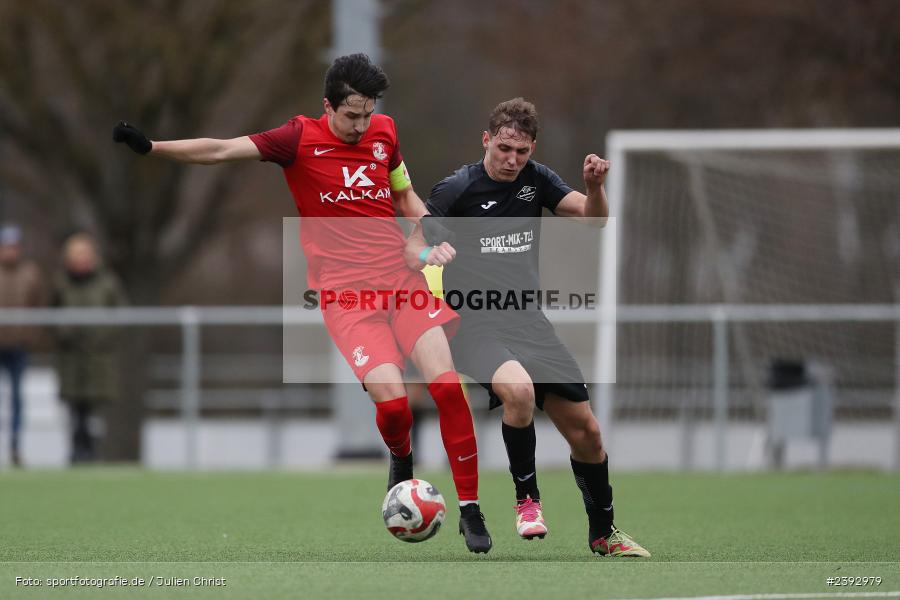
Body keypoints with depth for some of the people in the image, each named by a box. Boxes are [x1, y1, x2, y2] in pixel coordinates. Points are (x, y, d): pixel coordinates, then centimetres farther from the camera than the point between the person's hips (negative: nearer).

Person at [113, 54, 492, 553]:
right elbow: (223, 151, -11)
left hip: (402, 280, 3)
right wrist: (150, 147, -22)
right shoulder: (301, 138, -4)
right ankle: (400, 457, 18)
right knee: (392, 401, -19)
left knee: (446, 384, -13)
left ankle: (470, 509, -2)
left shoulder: (383, 132, 8)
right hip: (346, 295, -3)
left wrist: (435, 238, 6)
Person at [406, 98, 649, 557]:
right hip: (474, 324, -5)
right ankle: (527, 498, -14)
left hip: (528, 320, 5)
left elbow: (593, 219, 6)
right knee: (518, 389, -36)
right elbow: (414, 243, -4)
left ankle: (603, 532, 24)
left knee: (584, 428, 4)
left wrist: (594, 188, -15)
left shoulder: (536, 179, 6)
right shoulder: (457, 188, -7)